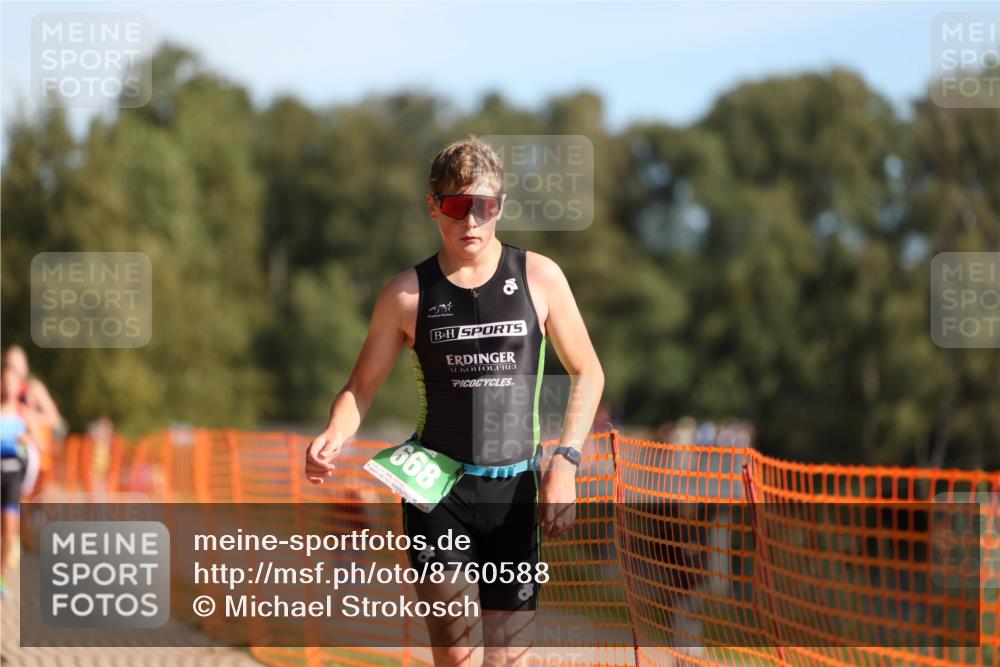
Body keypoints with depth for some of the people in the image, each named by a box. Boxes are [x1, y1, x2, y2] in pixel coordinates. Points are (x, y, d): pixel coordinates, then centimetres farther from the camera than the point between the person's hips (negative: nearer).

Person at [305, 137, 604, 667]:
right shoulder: (408, 294, 1)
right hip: (436, 489, -1)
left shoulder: (538, 277, 2)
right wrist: (334, 436, -13)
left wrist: (566, 460, -4)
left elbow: (587, 372, 9)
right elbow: (362, 386, 9)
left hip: (515, 488, 1)